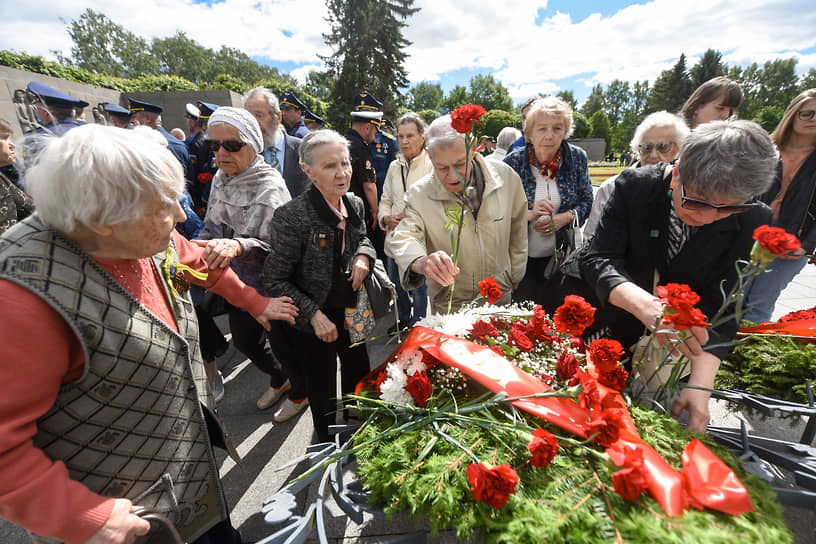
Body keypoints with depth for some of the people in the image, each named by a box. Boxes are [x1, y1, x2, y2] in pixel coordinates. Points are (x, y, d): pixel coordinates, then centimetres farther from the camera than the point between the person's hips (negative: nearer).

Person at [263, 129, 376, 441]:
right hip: (314, 322, -6)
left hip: (352, 312, 6)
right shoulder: (292, 216, -24)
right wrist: (314, 314, -21)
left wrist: (363, 255, -7)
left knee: (359, 375, 25)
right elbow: (274, 281, -18)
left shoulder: (355, 204, -5)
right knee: (323, 391, 14)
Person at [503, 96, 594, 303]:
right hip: (522, 261, -2)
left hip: (560, 257, 2)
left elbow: (587, 202, 5)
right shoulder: (514, 162, -9)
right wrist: (529, 214, -25)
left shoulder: (577, 158, -1)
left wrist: (565, 218, -15)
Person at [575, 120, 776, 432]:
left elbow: (721, 309, -16)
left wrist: (700, 385, -28)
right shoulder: (635, 186, -20)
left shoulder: (751, 220, -15)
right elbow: (596, 257, -27)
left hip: (675, 349, 2)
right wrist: (646, 304, -46)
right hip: (614, 330, -1)